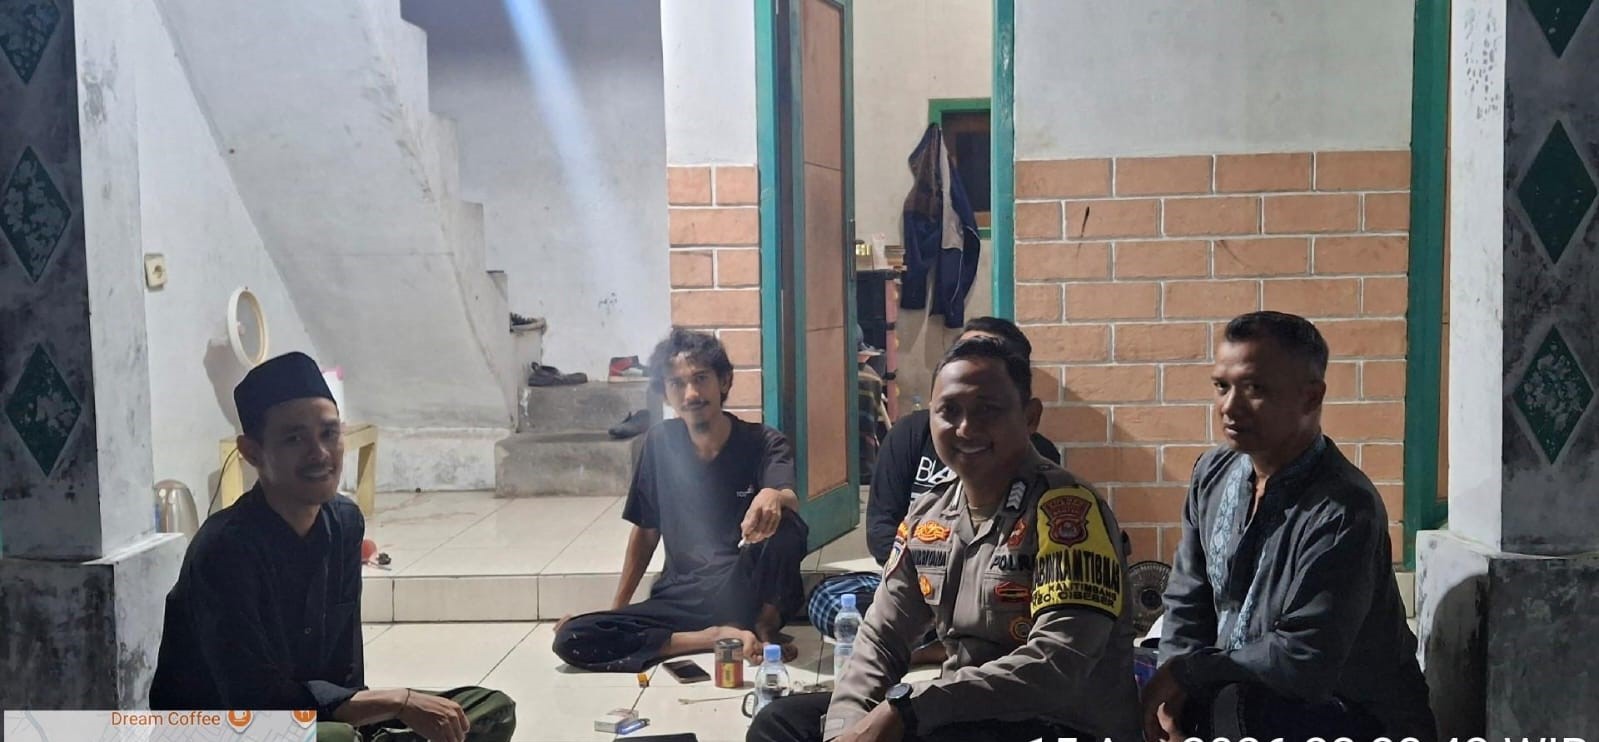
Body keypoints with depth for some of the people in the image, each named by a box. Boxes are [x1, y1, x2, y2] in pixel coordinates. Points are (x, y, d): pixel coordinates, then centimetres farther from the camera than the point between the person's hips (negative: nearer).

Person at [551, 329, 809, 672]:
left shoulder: (763, 444, -7)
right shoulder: (660, 443, 2)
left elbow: (791, 500, -27)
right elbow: (646, 529, 13)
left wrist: (773, 496, -52)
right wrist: (617, 607, 16)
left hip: (749, 595, -4)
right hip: (680, 598, 4)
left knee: (784, 524, -35)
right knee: (570, 638, -18)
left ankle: (766, 626, -7)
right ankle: (721, 636, -15)